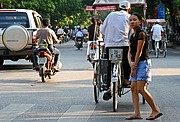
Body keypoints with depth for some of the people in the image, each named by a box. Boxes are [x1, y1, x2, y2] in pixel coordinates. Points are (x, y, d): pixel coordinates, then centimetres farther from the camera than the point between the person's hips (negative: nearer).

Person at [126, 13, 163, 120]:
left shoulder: (141, 33, -12)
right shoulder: (132, 36, 15)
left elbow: (139, 52, -15)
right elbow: (130, 52, 11)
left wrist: (134, 67, -13)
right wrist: (131, 63, -8)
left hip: (143, 63, -9)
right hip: (136, 64, 9)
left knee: (141, 89, -14)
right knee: (133, 88, 3)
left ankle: (156, 111, -4)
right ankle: (137, 113, 4)